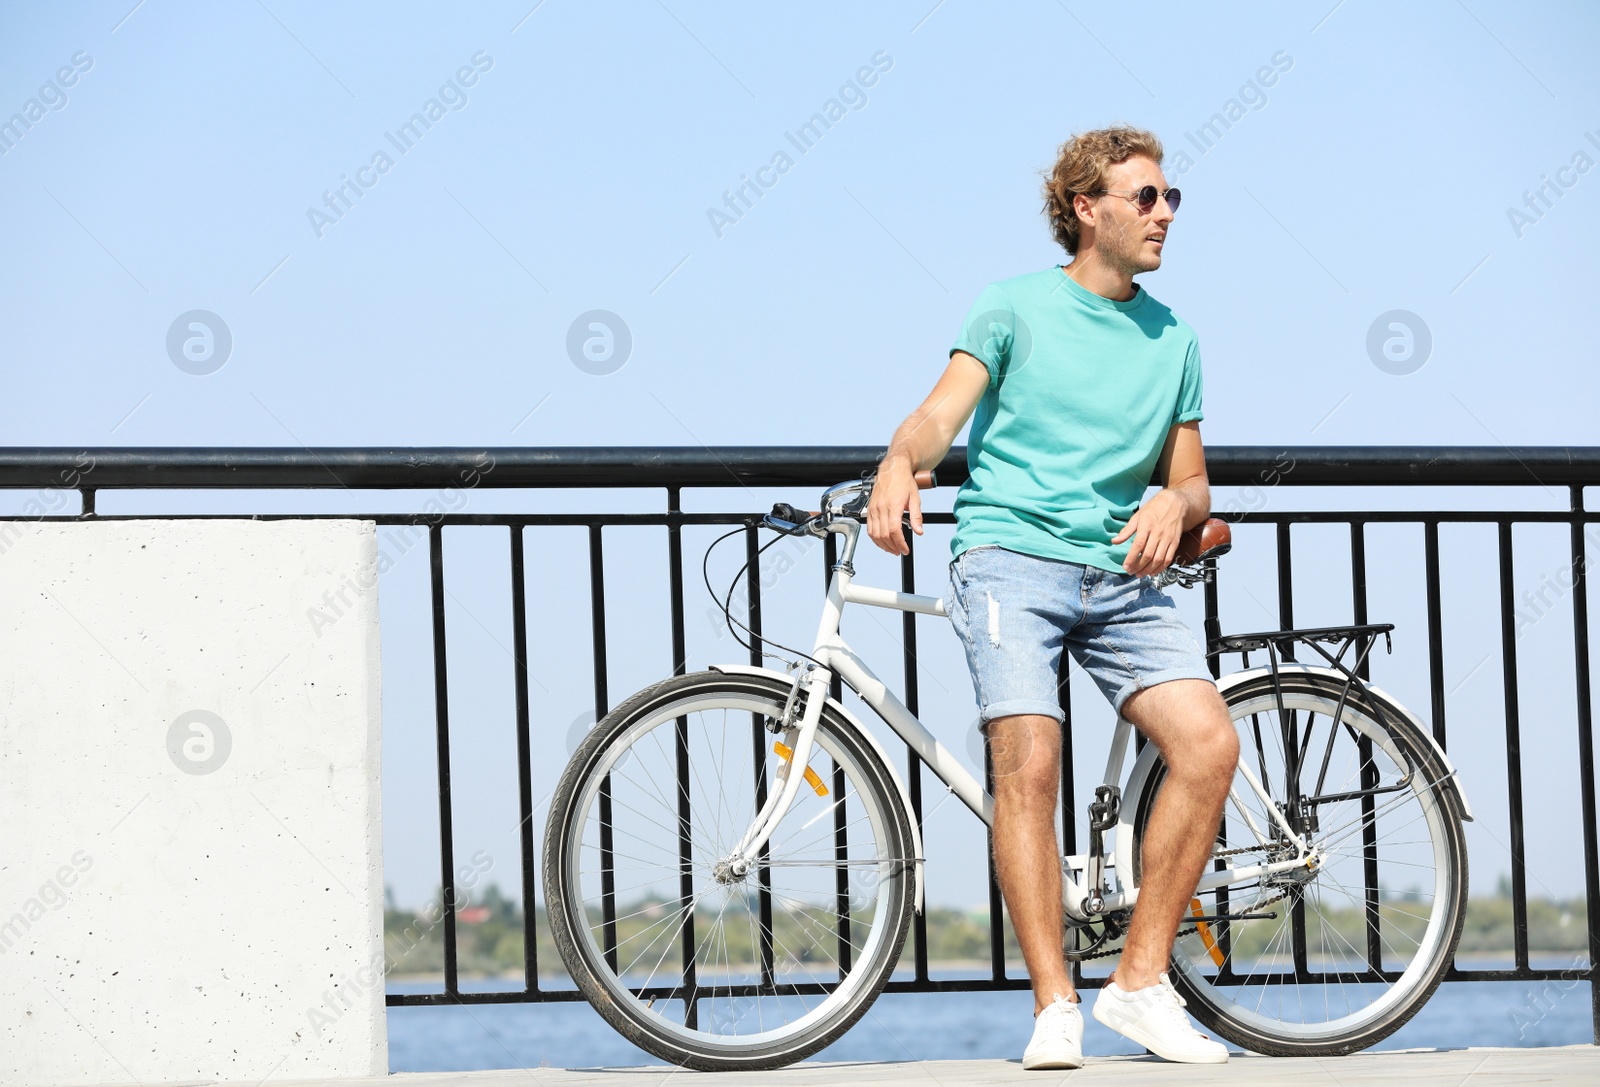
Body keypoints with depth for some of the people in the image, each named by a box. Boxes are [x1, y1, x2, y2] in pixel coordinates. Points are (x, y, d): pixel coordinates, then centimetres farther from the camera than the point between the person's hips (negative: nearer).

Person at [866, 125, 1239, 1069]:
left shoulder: (1172, 336, 18)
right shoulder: (1015, 307, 6)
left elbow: (1193, 478, 20)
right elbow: (945, 409, -6)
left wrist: (1176, 501, -5)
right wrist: (901, 460, -29)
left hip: (1120, 572, 4)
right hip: (1011, 554, -4)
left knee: (1210, 743, -16)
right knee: (1029, 764, -21)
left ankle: (1142, 983, -7)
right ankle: (1055, 1008, -17)